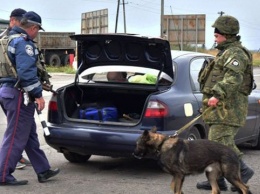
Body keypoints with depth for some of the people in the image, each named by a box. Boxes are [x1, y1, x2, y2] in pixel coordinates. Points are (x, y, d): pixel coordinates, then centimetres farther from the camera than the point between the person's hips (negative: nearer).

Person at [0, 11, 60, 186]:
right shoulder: (24, 42, -15)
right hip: (18, 94, -11)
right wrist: (38, 94, -20)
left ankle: (43, 171, 20)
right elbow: (27, 72, -23)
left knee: (30, 135, 14)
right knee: (16, 137, -4)